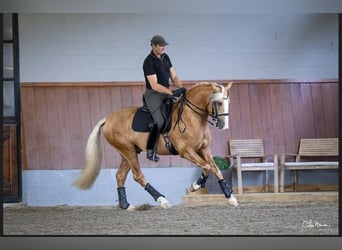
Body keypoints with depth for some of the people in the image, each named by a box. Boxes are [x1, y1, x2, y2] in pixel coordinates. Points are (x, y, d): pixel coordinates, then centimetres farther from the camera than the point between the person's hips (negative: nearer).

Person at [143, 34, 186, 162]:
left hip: (166, 93, 8)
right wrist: (172, 92, -28)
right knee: (160, 121, -23)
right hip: (153, 94, -8)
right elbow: (154, 85, -22)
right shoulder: (149, 62, -16)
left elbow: (173, 76, 10)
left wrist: (181, 88, -8)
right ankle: (150, 150, -12)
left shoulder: (165, 57, 8)